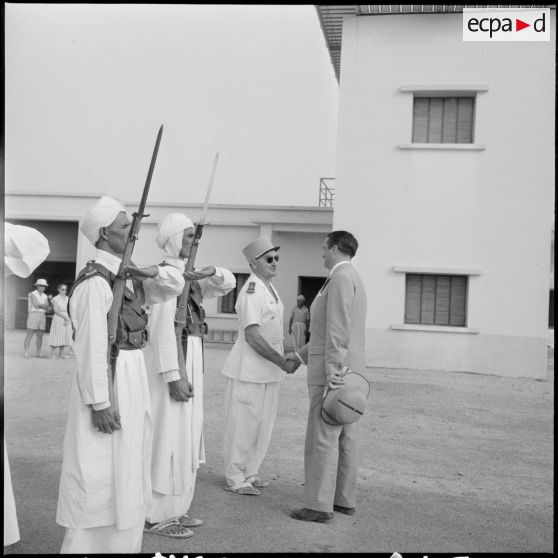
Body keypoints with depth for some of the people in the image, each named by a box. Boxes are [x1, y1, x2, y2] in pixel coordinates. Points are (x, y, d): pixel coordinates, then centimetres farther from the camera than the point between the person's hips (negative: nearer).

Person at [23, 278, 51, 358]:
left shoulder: (45, 296, 14)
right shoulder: (32, 294, -3)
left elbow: (47, 308, 5)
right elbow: (36, 304, -16)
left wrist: (40, 305, -10)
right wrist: (44, 305, -3)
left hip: (42, 316, 5)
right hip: (33, 315, -5)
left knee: (40, 335, 4)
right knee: (29, 335, -8)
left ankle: (38, 353, 9)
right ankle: (26, 353, -9)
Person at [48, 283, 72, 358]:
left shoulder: (68, 299, 10)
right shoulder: (55, 299, -3)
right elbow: (56, 311, -9)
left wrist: (68, 320, -7)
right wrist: (65, 317, -14)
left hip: (66, 320, 5)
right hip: (58, 319, -5)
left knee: (64, 337, 3)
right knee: (56, 337, -6)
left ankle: (61, 355, 8)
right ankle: (52, 354, -2)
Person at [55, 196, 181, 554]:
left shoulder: (127, 275, 8)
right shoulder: (96, 281, -18)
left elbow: (172, 289, 19)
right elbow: (92, 346, -21)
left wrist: (152, 272, -3)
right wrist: (100, 403, -21)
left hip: (134, 375, 10)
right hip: (108, 378, -10)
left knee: (128, 469, 19)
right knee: (101, 474, -1)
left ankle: (121, 543, 33)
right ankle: (90, 545, 12)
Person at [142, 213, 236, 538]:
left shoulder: (187, 275, 14)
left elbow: (229, 283, 15)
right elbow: (162, 328, -20)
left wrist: (211, 273, -8)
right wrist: (173, 376, -23)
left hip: (190, 359, 10)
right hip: (171, 360, -10)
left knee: (184, 436, 14)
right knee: (168, 436, -2)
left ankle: (174, 509, 25)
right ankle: (157, 516, 9)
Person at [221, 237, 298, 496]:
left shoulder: (270, 289, 11)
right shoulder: (251, 292, -18)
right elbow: (252, 336, -23)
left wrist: (281, 362, 15)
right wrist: (283, 362, -21)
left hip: (269, 371, 9)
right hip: (248, 370, -9)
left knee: (263, 425, 15)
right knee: (243, 424, 0)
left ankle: (250, 473, 28)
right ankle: (234, 478, 12)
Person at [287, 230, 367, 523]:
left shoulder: (341, 277, -16)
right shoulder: (353, 280, 18)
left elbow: (338, 331, -23)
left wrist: (332, 377, -26)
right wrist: (301, 355, 25)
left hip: (333, 370, -10)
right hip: (348, 368, 10)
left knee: (322, 439, -5)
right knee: (343, 438, 12)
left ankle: (319, 506, 0)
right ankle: (344, 499, 19)